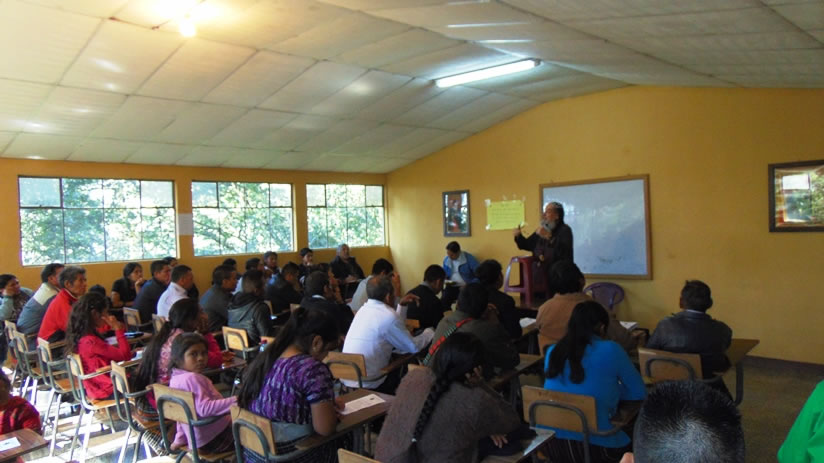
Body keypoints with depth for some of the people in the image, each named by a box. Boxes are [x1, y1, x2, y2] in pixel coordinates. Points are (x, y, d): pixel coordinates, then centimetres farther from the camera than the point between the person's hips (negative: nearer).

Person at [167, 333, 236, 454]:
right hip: (214, 438, -9)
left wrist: (180, 439, 22)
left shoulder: (175, 379, 7)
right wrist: (234, 401, -35)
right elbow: (205, 408, -33)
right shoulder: (192, 378, -23)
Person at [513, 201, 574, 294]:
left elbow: (564, 250, -22)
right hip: (540, 275, 6)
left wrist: (549, 236, -31)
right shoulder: (541, 229, 14)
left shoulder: (564, 230, -5)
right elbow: (527, 245, 21)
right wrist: (518, 236, 2)